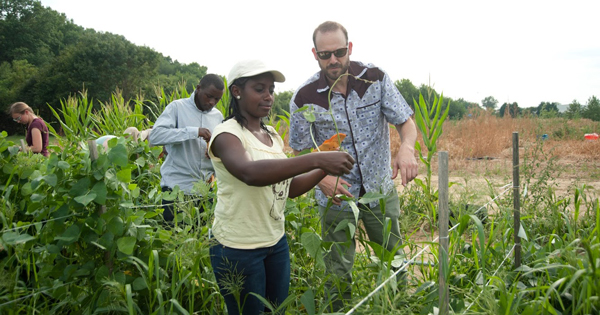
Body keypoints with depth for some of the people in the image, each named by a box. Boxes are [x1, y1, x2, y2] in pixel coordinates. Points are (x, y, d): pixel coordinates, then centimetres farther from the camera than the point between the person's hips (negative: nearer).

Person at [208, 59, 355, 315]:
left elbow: (287, 188, 12)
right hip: (238, 248, -7)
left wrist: (325, 170, -4)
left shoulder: (272, 135, 8)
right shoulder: (227, 134, -16)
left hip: (276, 241, 7)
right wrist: (316, 160, -42)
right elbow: (251, 173, -37)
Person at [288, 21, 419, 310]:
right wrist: (321, 177, -24)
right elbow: (301, 151, -4)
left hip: (380, 190, 2)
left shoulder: (375, 78, -11)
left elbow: (405, 121, -6)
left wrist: (406, 147, -30)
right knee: (337, 272, 10)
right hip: (336, 195, -1)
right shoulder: (304, 98, -14)